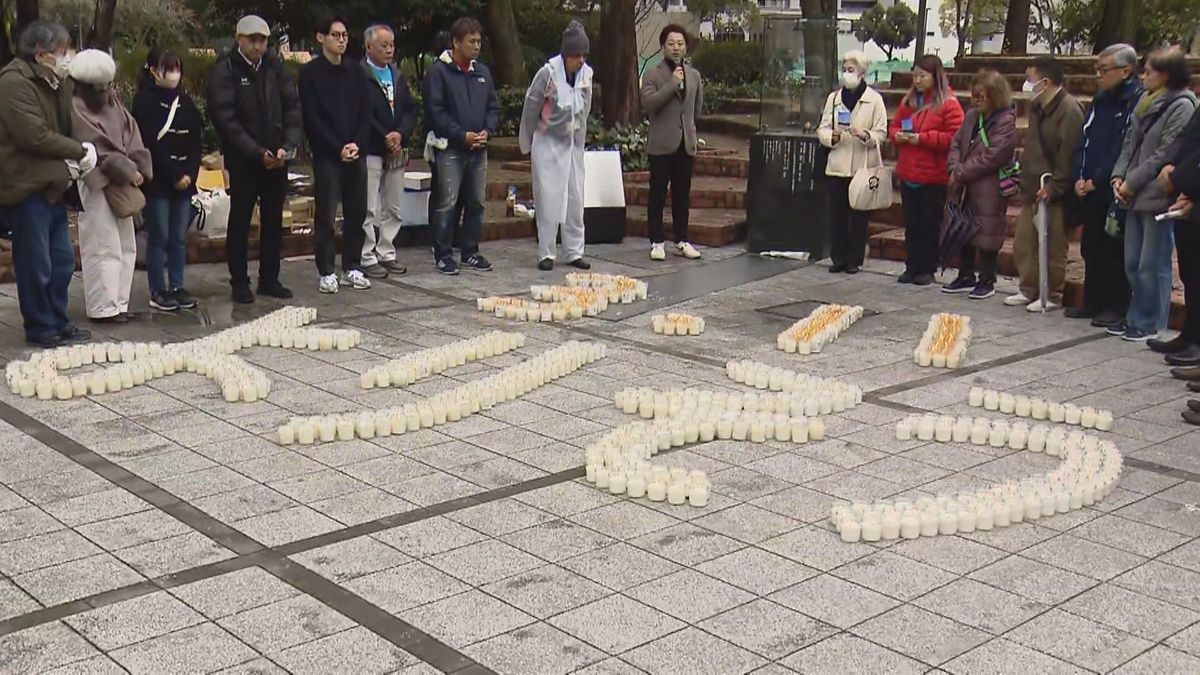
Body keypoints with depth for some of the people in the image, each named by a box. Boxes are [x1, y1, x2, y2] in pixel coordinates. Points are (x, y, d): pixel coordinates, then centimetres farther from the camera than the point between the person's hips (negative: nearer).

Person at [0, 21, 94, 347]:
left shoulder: (57, 84, 14)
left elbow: (65, 131, 16)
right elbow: (35, 136, -22)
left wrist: (71, 161, -5)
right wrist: (79, 151, -13)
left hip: (51, 185, 9)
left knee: (62, 259, 13)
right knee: (36, 264, -1)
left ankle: (57, 322, 25)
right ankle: (40, 328, 10)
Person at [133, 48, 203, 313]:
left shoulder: (185, 101, 12)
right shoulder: (145, 100, -6)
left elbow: (196, 141, 9)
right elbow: (151, 143, -12)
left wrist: (189, 173, -4)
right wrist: (174, 175, -13)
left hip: (184, 180, 5)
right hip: (157, 181, -5)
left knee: (180, 238, 7)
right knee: (159, 237, -2)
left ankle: (177, 287, 15)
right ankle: (157, 292, 4)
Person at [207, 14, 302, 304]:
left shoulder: (275, 68, 6)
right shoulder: (224, 70, -7)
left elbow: (292, 107, 3)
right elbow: (225, 119, -13)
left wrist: (288, 145, -12)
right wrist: (256, 152, -19)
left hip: (276, 158, 4)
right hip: (242, 159, -4)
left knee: (273, 220, 9)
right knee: (240, 221, 3)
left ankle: (269, 279, 20)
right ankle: (239, 282, 11)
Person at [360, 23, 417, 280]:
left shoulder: (398, 76, 15)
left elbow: (410, 110, 11)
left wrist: (400, 134, -7)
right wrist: (386, 139, -13)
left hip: (396, 151, 7)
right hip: (370, 151, -7)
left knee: (393, 208, 11)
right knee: (369, 210, -4)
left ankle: (386, 253, 20)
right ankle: (367, 258, 3)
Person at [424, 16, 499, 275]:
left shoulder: (482, 72, 12)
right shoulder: (439, 70, -6)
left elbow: (494, 107, 15)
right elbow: (435, 111, -11)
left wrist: (487, 131, -3)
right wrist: (462, 135, -14)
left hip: (478, 148, 6)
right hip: (450, 148, -6)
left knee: (476, 202, 9)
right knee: (447, 203, -5)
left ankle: (470, 252, 19)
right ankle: (442, 255, 4)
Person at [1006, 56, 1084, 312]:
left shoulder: (1068, 109, -15)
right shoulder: (1037, 107, 13)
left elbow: (1068, 154, -19)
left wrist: (1053, 187, -19)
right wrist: (1023, 178, 13)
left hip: (1054, 193, -9)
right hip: (1032, 189, 9)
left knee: (1053, 247, 0)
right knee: (1023, 243, 12)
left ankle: (1053, 296, 11)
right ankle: (1028, 290, 25)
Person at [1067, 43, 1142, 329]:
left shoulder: (1138, 102, -13)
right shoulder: (1100, 100, 13)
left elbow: (1124, 151, -18)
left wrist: (1097, 181, -16)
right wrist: (1079, 178, -1)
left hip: (1116, 194, -8)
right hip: (1091, 191, 8)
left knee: (1116, 252, 0)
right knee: (1091, 249, 14)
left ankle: (1116, 307, 9)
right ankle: (1092, 302, 25)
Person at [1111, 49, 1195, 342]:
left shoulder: (1182, 106, -11)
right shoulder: (1146, 101, 14)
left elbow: (1165, 153, -16)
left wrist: (1132, 182, -13)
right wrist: (1119, 175, 1)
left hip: (1158, 196, -8)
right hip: (1136, 195, 8)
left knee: (1152, 266, -1)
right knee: (1132, 263, 14)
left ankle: (1149, 323, 8)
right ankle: (1136, 318, 24)